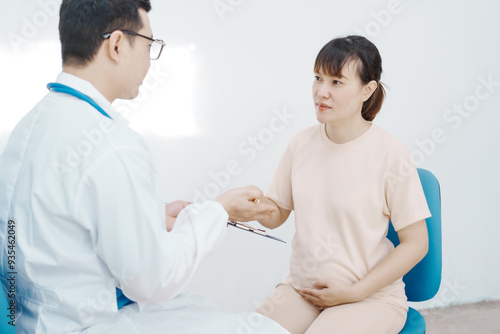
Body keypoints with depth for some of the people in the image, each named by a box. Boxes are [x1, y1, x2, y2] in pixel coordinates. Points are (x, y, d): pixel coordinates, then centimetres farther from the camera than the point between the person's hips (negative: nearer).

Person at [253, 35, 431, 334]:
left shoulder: (391, 154, -12)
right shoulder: (301, 144, 2)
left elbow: (416, 243, -8)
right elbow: (277, 214, 10)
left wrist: (353, 292, -11)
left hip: (371, 295, -3)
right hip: (301, 287, 4)